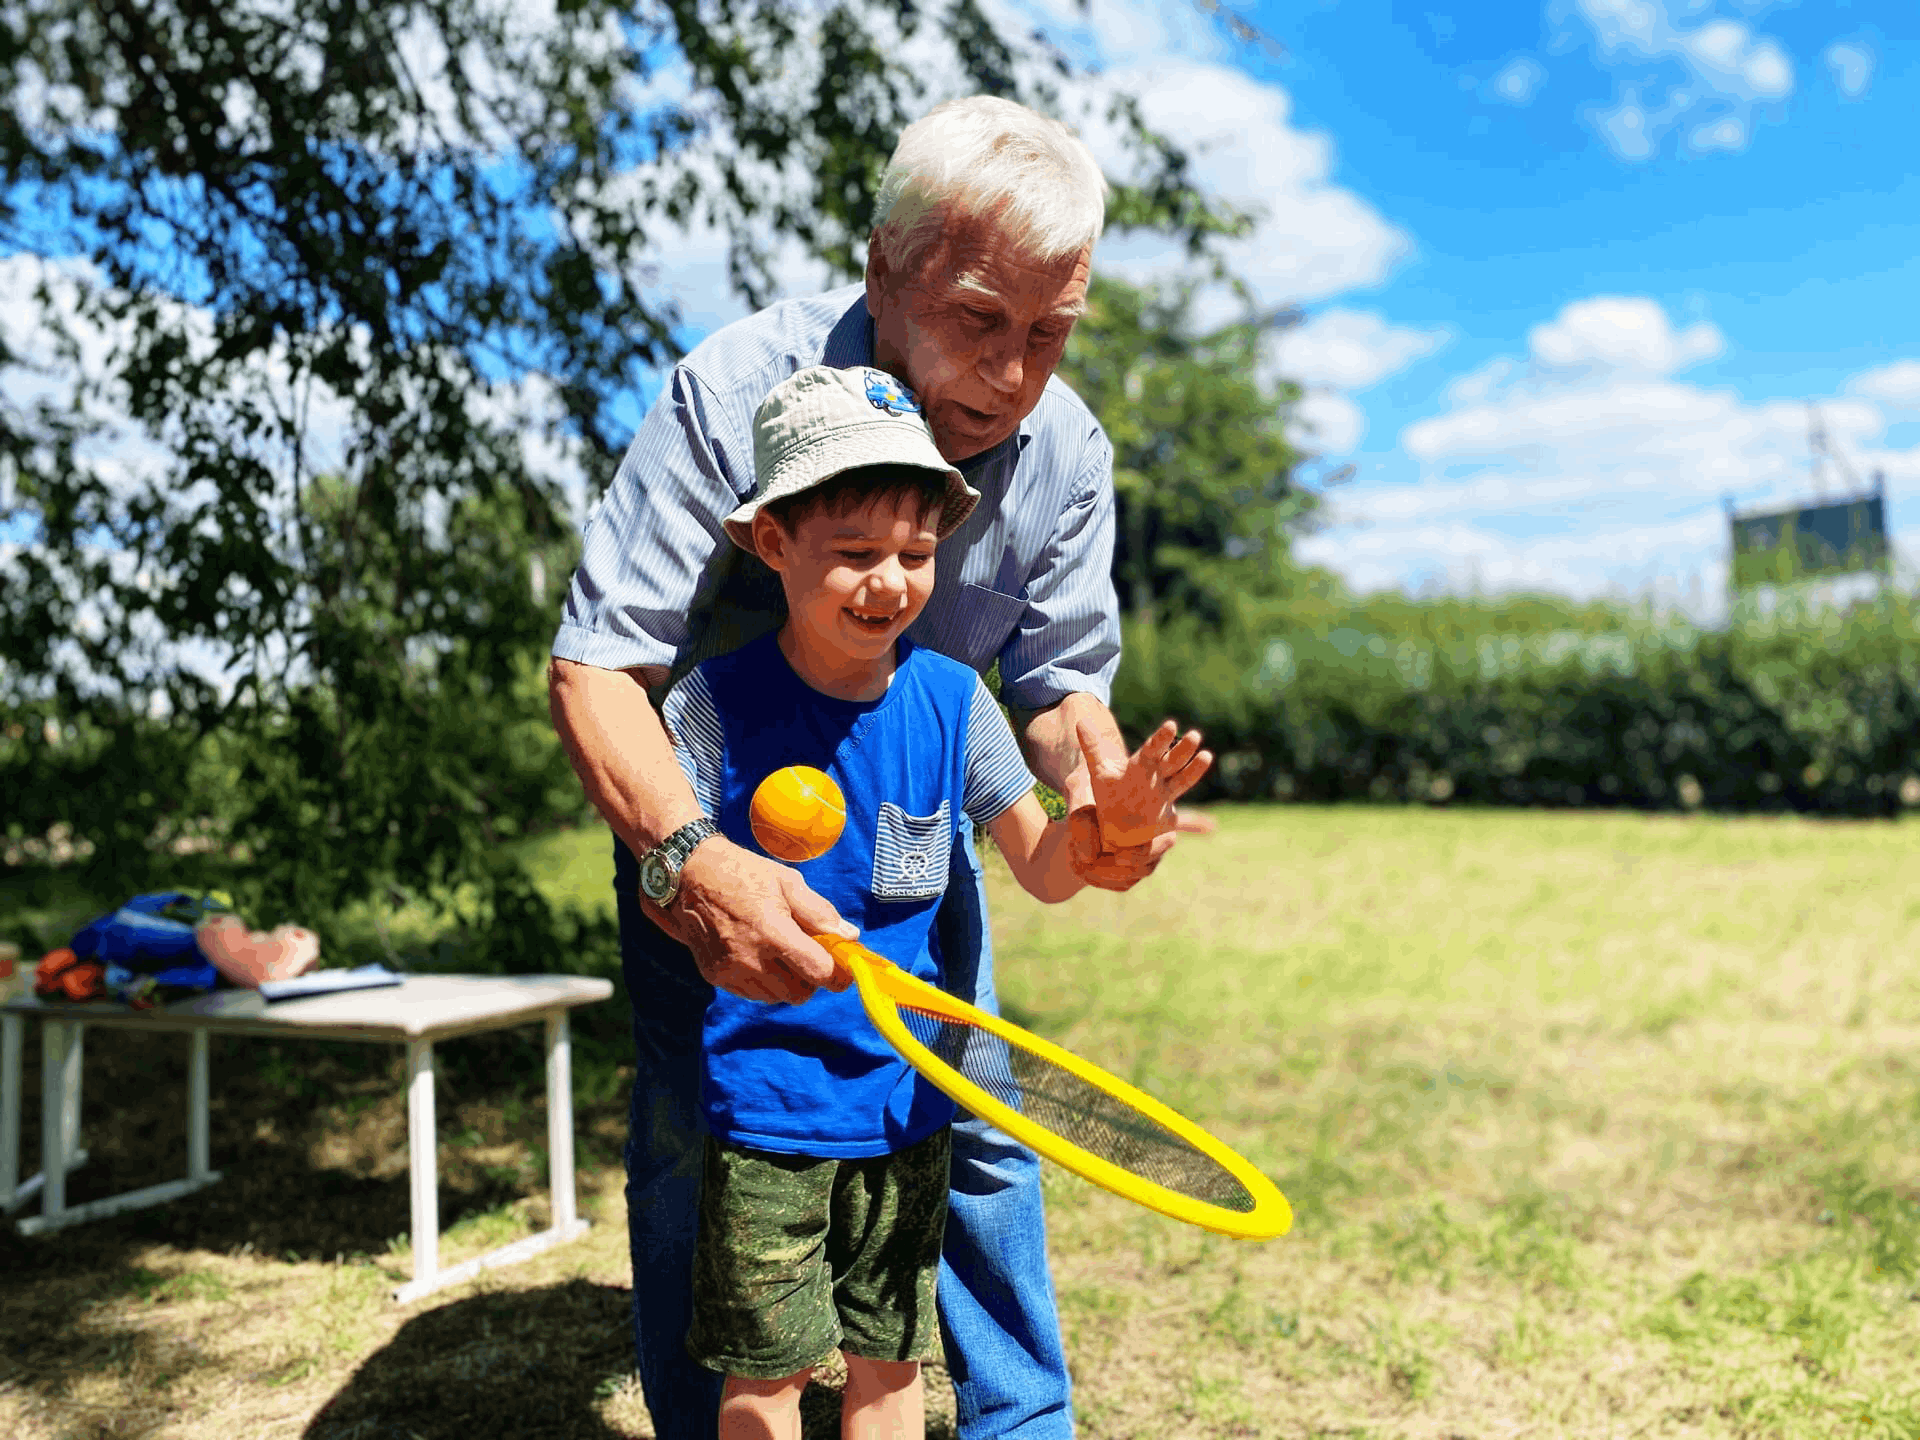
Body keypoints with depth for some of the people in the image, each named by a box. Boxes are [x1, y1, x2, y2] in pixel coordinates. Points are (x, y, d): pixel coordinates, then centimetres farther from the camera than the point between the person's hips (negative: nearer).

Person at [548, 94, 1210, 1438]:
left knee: (976, 1124, 6)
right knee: (688, 1137, -2)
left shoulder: (1066, 449, -18)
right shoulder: (739, 389, -32)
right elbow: (597, 663, -35)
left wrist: (1096, 790, -36)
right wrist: (688, 860, -54)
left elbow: (1062, 681, -10)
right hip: (705, 811, -3)